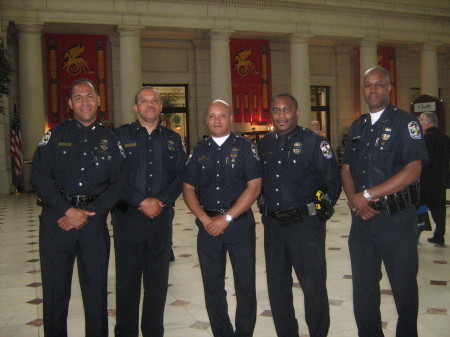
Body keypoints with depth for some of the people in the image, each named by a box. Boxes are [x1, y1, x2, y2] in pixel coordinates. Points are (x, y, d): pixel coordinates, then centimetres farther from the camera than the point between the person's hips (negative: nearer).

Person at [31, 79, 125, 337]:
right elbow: (40, 177, -3)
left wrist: (89, 213, -9)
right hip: (57, 220, 0)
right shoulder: (55, 136, 6)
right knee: (55, 289, 6)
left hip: (94, 221, 1)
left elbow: (118, 184, 2)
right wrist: (68, 210, -12)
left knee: (96, 288, 6)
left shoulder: (110, 140, 9)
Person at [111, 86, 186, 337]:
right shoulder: (121, 135, 4)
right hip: (128, 216, -2)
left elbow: (180, 176, 5)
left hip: (162, 217, 2)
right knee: (127, 279, 3)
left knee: (158, 279, 7)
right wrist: (142, 202, -12)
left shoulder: (173, 139, 12)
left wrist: (161, 201, -10)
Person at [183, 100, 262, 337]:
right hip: (208, 225, 3)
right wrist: (204, 218, -7)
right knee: (212, 286, 9)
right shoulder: (199, 151, 10)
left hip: (240, 223, -3)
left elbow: (254, 186, -8)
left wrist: (227, 217, -13)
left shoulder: (245, 147, 0)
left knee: (245, 284, 2)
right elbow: (188, 188, 8)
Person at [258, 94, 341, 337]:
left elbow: (333, 182, -5)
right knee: (277, 286, 14)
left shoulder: (314, 142, -7)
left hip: (305, 224, -5)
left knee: (313, 286, 3)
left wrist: (320, 210, -2)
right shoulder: (264, 145, 9)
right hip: (272, 224, 5)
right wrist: (268, 209, 11)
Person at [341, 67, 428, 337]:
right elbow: (347, 169, 14)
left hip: (397, 216, -5)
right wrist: (353, 199, -6)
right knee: (363, 286, 12)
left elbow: (412, 171, -15)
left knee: (404, 286, 7)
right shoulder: (358, 127, 13)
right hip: (362, 216, 5)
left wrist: (367, 195, -16)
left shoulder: (406, 123, -5)